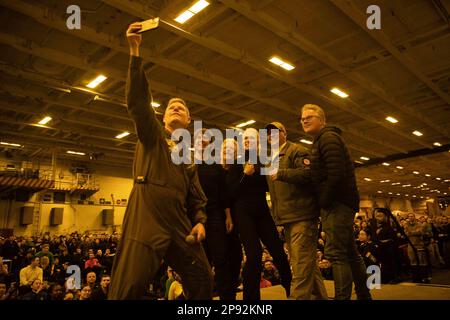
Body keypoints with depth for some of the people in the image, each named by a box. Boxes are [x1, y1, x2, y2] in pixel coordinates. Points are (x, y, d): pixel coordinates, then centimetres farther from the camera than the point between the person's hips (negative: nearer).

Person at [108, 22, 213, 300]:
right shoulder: (151, 135, 12)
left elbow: (197, 198, 23)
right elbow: (138, 100, -5)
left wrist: (200, 222, 4)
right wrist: (135, 53, -12)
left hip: (180, 224, 5)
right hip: (145, 220, -5)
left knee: (203, 281, 6)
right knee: (128, 289, -12)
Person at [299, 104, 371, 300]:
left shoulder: (328, 137, -9)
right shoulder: (322, 140, 22)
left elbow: (337, 173, -21)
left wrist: (323, 202, -15)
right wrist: (324, 202, 12)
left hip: (336, 203, -10)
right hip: (340, 203, 10)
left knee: (336, 253, -10)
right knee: (349, 252, 16)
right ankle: (363, 294, 28)